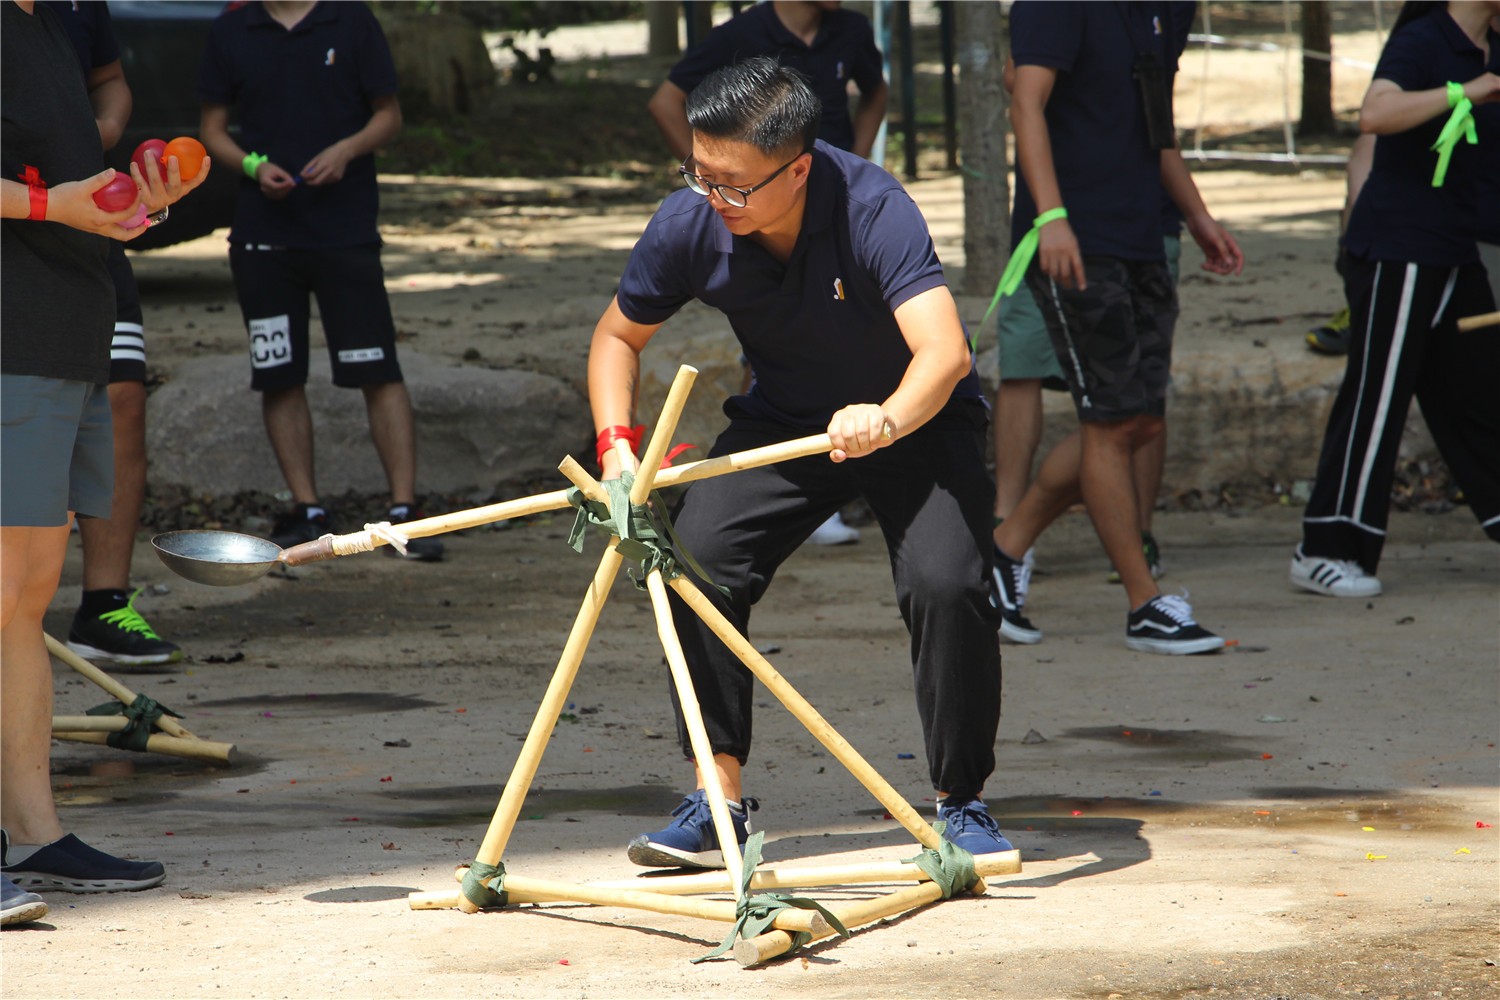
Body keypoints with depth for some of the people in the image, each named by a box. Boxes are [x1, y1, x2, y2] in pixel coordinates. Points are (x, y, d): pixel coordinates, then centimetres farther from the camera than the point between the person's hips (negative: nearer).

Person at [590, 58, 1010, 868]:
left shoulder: (872, 208, -33)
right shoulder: (689, 225, -20)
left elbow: (944, 351, -45)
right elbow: (617, 337, -2)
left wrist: (887, 420, -65)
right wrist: (615, 444, -19)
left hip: (915, 416, -4)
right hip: (782, 420, 4)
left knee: (946, 582, -25)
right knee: (697, 557, -18)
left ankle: (961, 803, -4)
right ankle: (718, 801, -8)